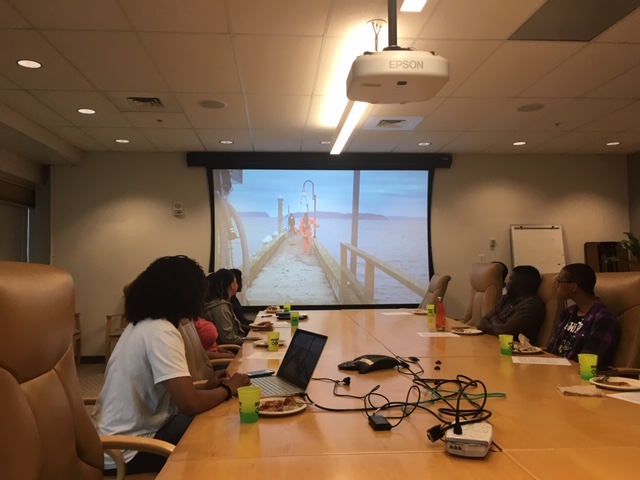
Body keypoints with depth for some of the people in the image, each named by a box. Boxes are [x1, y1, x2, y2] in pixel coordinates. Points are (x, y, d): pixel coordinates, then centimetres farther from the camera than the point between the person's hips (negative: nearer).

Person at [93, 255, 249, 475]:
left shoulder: (140, 324, 6)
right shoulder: (161, 332, -23)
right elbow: (190, 404, -29)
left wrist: (205, 387, 5)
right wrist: (228, 388, -12)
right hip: (126, 452, -9)